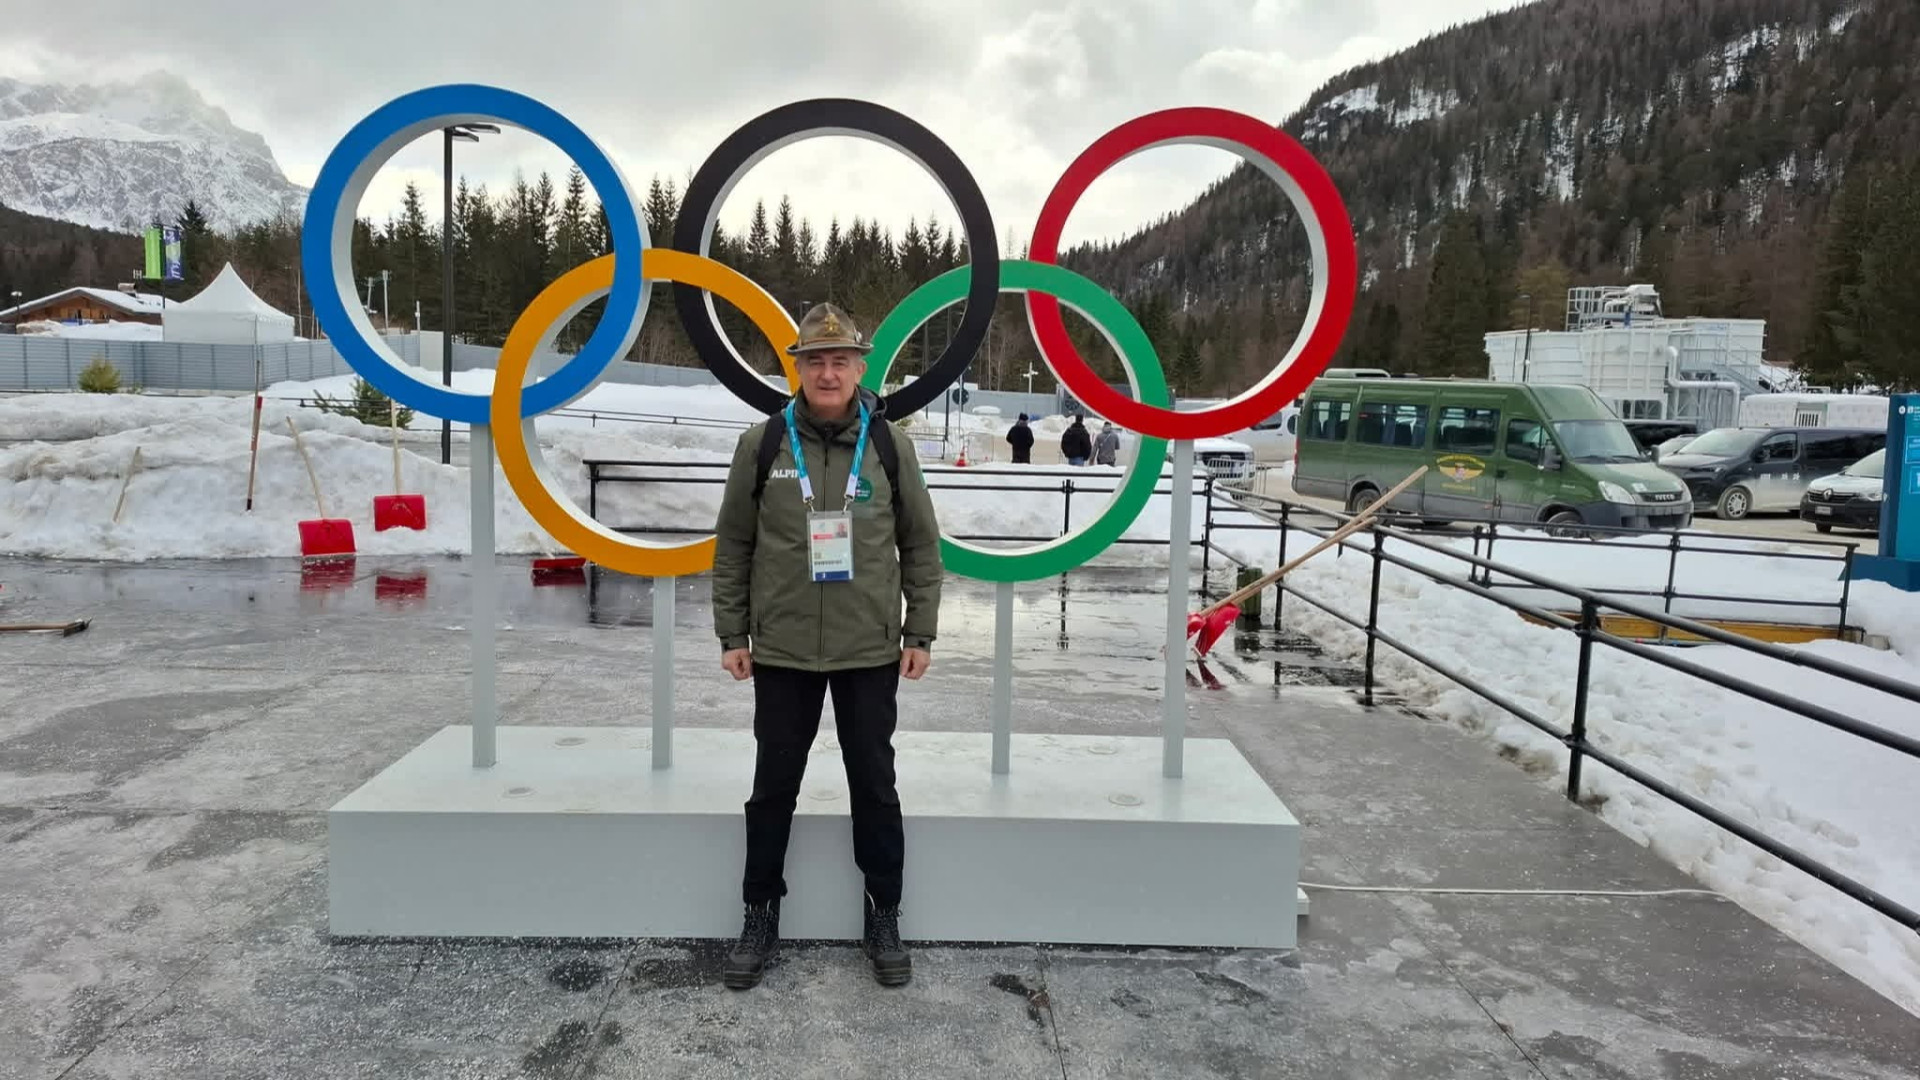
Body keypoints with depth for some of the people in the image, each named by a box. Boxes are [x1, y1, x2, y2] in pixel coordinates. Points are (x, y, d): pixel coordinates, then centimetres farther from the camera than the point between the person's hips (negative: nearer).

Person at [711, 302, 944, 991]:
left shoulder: (889, 444, -2)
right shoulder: (762, 444, -2)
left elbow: (921, 544, 4)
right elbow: (733, 546, 4)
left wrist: (920, 633, 1)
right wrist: (732, 635, 2)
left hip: (871, 651, 0)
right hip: (782, 651, 0)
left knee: (874, 786, 10)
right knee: (773, 787, 11)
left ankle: (884, 920, 26)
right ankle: (761, 916, 28)